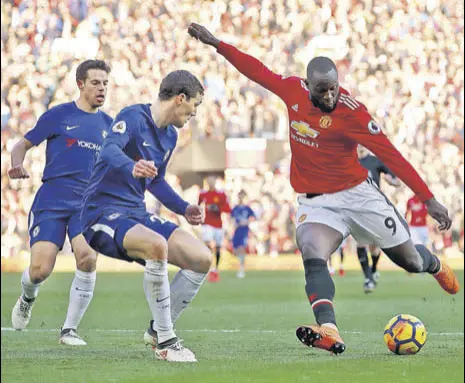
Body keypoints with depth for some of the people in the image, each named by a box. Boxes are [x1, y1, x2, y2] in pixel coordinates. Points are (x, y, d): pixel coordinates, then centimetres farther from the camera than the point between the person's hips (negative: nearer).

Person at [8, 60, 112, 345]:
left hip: (88, 204, 3)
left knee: (88, 259, -23)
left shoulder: (108, 124, 13)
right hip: (51, 201, -3)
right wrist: (17, 164, -15)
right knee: (40, 270, -13)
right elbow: (25, 143, 6)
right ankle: (28, 298, 27)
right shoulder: (59, 115, 2)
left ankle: (70, 329, -7)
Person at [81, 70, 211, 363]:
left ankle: (158, 330, 12)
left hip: (137, 215, 9)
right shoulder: (133, 117, -12)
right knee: (157, 245, -37)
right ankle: (165, 342, -26)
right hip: (104, 214, -9)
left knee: (202, 259, -4)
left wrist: (184, 209, 17)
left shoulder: (170, 135, 15)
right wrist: (131, 167, -54)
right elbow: (109, 150, -33)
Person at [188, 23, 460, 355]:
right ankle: (329, 332, -45)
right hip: (316, 201, 3)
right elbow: (259, 71, 10)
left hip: (357, 194, -3)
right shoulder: (294, 90, -6)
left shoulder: (351, 111, -21)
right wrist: (216, 44, 12)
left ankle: (436, 266, 48)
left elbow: (391, 156, -21)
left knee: (410, 259, 9)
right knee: (313, 257, -27)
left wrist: (429, 199, -23)